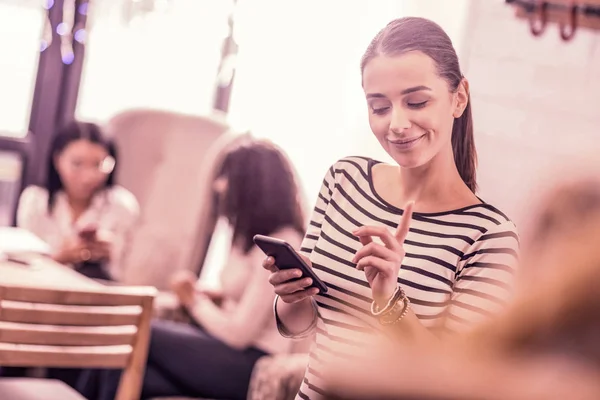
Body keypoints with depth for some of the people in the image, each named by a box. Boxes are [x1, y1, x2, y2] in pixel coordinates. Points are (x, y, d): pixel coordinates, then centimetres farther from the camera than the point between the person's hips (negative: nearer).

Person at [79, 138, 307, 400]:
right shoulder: (255, 234, 14)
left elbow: (239, 333, -18)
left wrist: (195, 301, -3)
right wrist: (212, 296, 0)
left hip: (251, 364, -9)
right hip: (235, 350, 9)